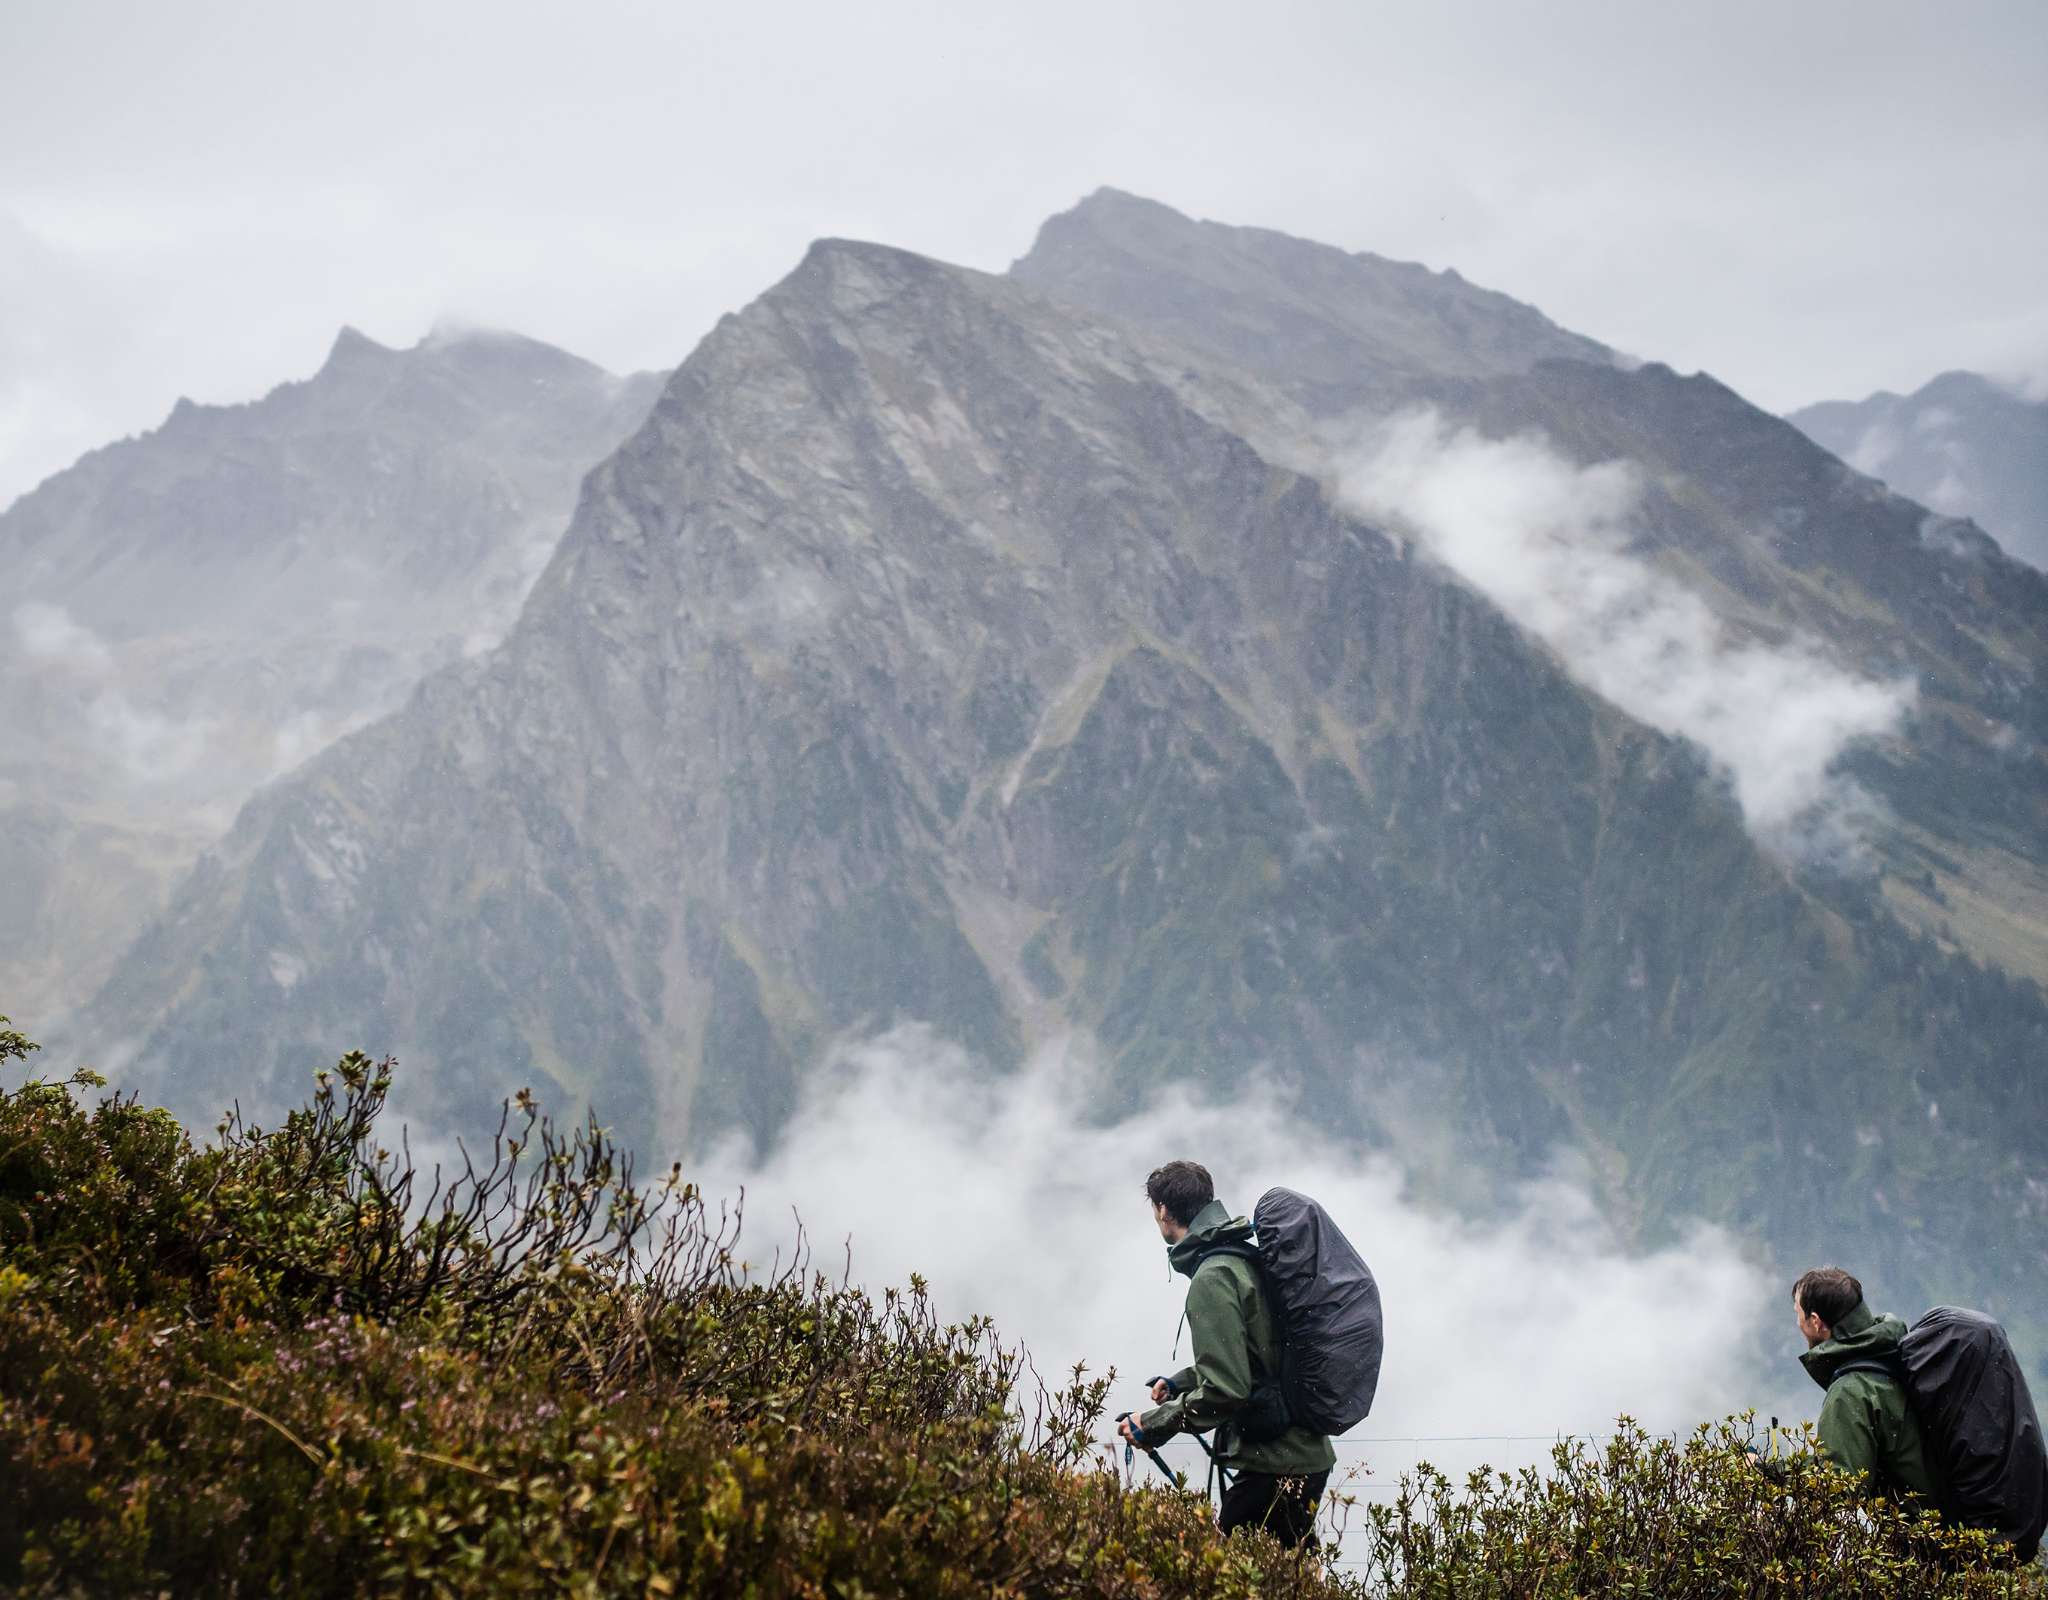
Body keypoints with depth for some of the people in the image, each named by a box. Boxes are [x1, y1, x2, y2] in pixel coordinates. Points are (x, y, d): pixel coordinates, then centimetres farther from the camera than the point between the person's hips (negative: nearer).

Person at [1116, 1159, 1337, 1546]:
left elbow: (1225, 1390, -22)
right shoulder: (1247, 1258, 15)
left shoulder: (1213, 1277, -16)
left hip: (1275, 1467, -10)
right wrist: (1181, 1381, 28)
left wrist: (1153, 1425, -12)